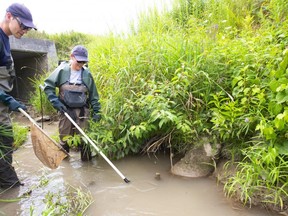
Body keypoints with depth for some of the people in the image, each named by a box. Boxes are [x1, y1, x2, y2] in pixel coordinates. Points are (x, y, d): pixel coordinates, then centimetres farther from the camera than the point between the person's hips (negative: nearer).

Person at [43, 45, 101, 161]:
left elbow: (93, 94, 5)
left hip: (82, 111, 0)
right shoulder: (62, 70, -5)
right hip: (65, 109, 0)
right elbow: (48, 85, -2)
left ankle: (86, 160, 19)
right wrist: (55, 101, -13)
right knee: (64, 136, 12)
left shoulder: (87, 74, 0)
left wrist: (96, 111, 2)